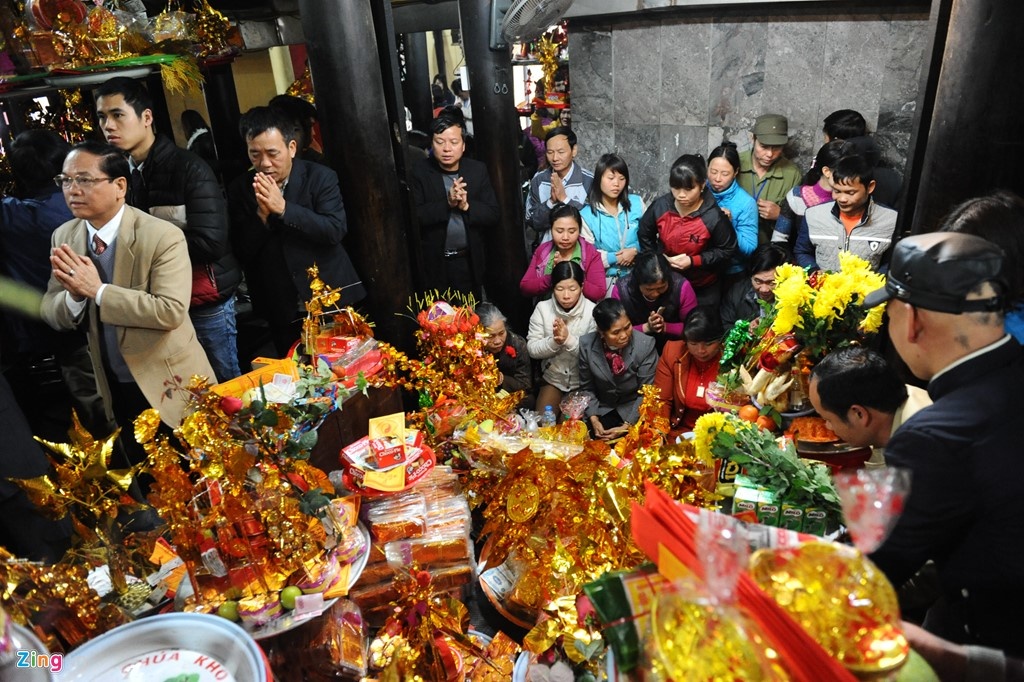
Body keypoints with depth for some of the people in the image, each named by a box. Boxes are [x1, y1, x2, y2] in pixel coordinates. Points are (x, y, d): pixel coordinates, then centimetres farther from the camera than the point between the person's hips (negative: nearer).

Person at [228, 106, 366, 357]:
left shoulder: (320, 177, -6)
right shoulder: (240, 190, 1)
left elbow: (335, 230, -17)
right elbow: (242, 252, -2)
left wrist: (282, 208, -24)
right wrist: (262, 214, -19)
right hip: (281, 312, 3)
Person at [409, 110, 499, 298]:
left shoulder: (478, 170, -2)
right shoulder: (419, 171, -6)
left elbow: (493, 216, -5)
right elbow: (416, 216, -14)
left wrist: (466, 205, -22)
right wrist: (447, 203, -27)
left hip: (470, 262, 2)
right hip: (434, 263, -1)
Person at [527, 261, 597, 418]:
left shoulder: (592, 311, -15)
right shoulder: (543, 308, -9)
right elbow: (532, 349, -10)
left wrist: (569, 339, -32)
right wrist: (554, 341, -29)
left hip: (582, 382, -2)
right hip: (552, 378, 2)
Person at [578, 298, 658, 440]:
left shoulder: (646, 344, -19)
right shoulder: (586, 345, -12)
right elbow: (587, 388, -1)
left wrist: (627, 426, -18)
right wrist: (594, 420, -13)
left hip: (633, 411, -2)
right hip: (601, 409, 3)